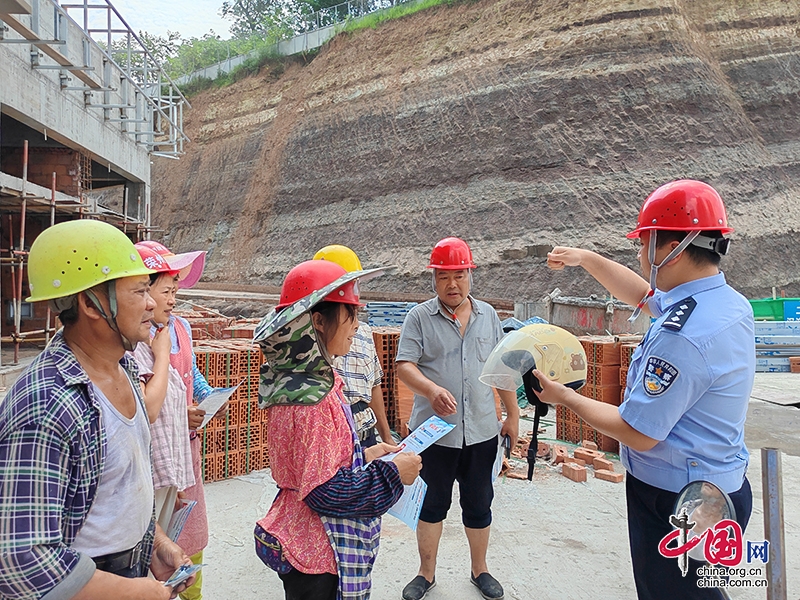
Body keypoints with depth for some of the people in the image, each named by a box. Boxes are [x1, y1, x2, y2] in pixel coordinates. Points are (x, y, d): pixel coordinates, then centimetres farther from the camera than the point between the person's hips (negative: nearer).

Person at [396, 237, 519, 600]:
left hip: (481, 432, 3)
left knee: (479, 506, 16)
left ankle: (479, 571, 38)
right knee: (432, 505, 14)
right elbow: (404, 365, -13)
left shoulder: (487, 315, 5)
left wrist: (513, 415, 10)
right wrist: (432, 390, -31)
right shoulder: (420, 317, -6)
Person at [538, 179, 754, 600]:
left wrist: (564, 397, -14)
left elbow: (638, 434, -25)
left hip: (675, 504, -9)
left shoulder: (681, 335, -31)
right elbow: (644, 295, 17)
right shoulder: (730, 302, 1)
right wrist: (587, 259, 16)